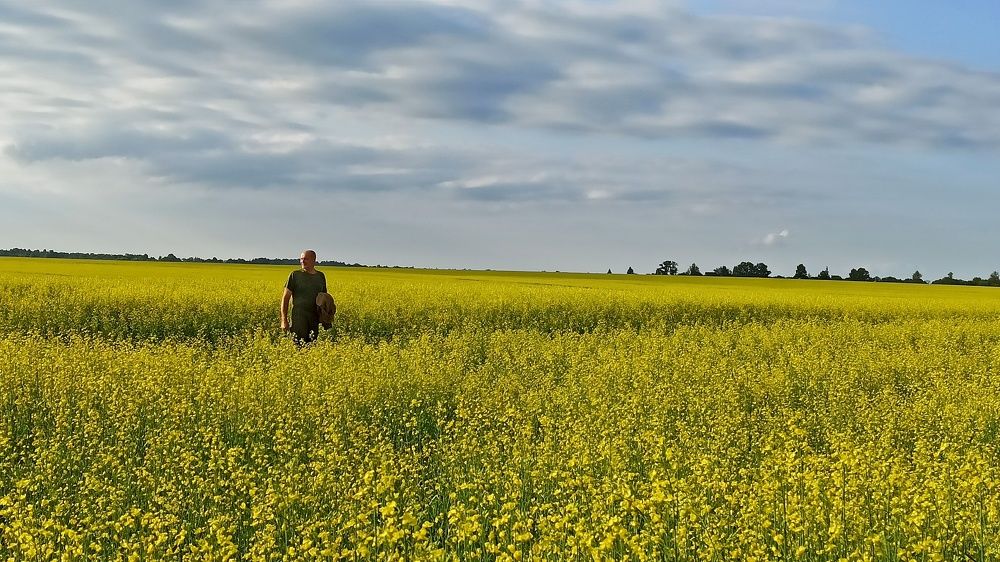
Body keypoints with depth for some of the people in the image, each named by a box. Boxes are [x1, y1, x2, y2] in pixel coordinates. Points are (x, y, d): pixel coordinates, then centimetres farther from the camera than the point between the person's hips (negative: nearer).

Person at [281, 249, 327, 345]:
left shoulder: (321, 276, 11)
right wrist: (284, 320, -8)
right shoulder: (295, 275, 0)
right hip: (299, 318, -3)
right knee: (299, 345, -10)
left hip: (315, 319, 3)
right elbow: (285, 298, 0)